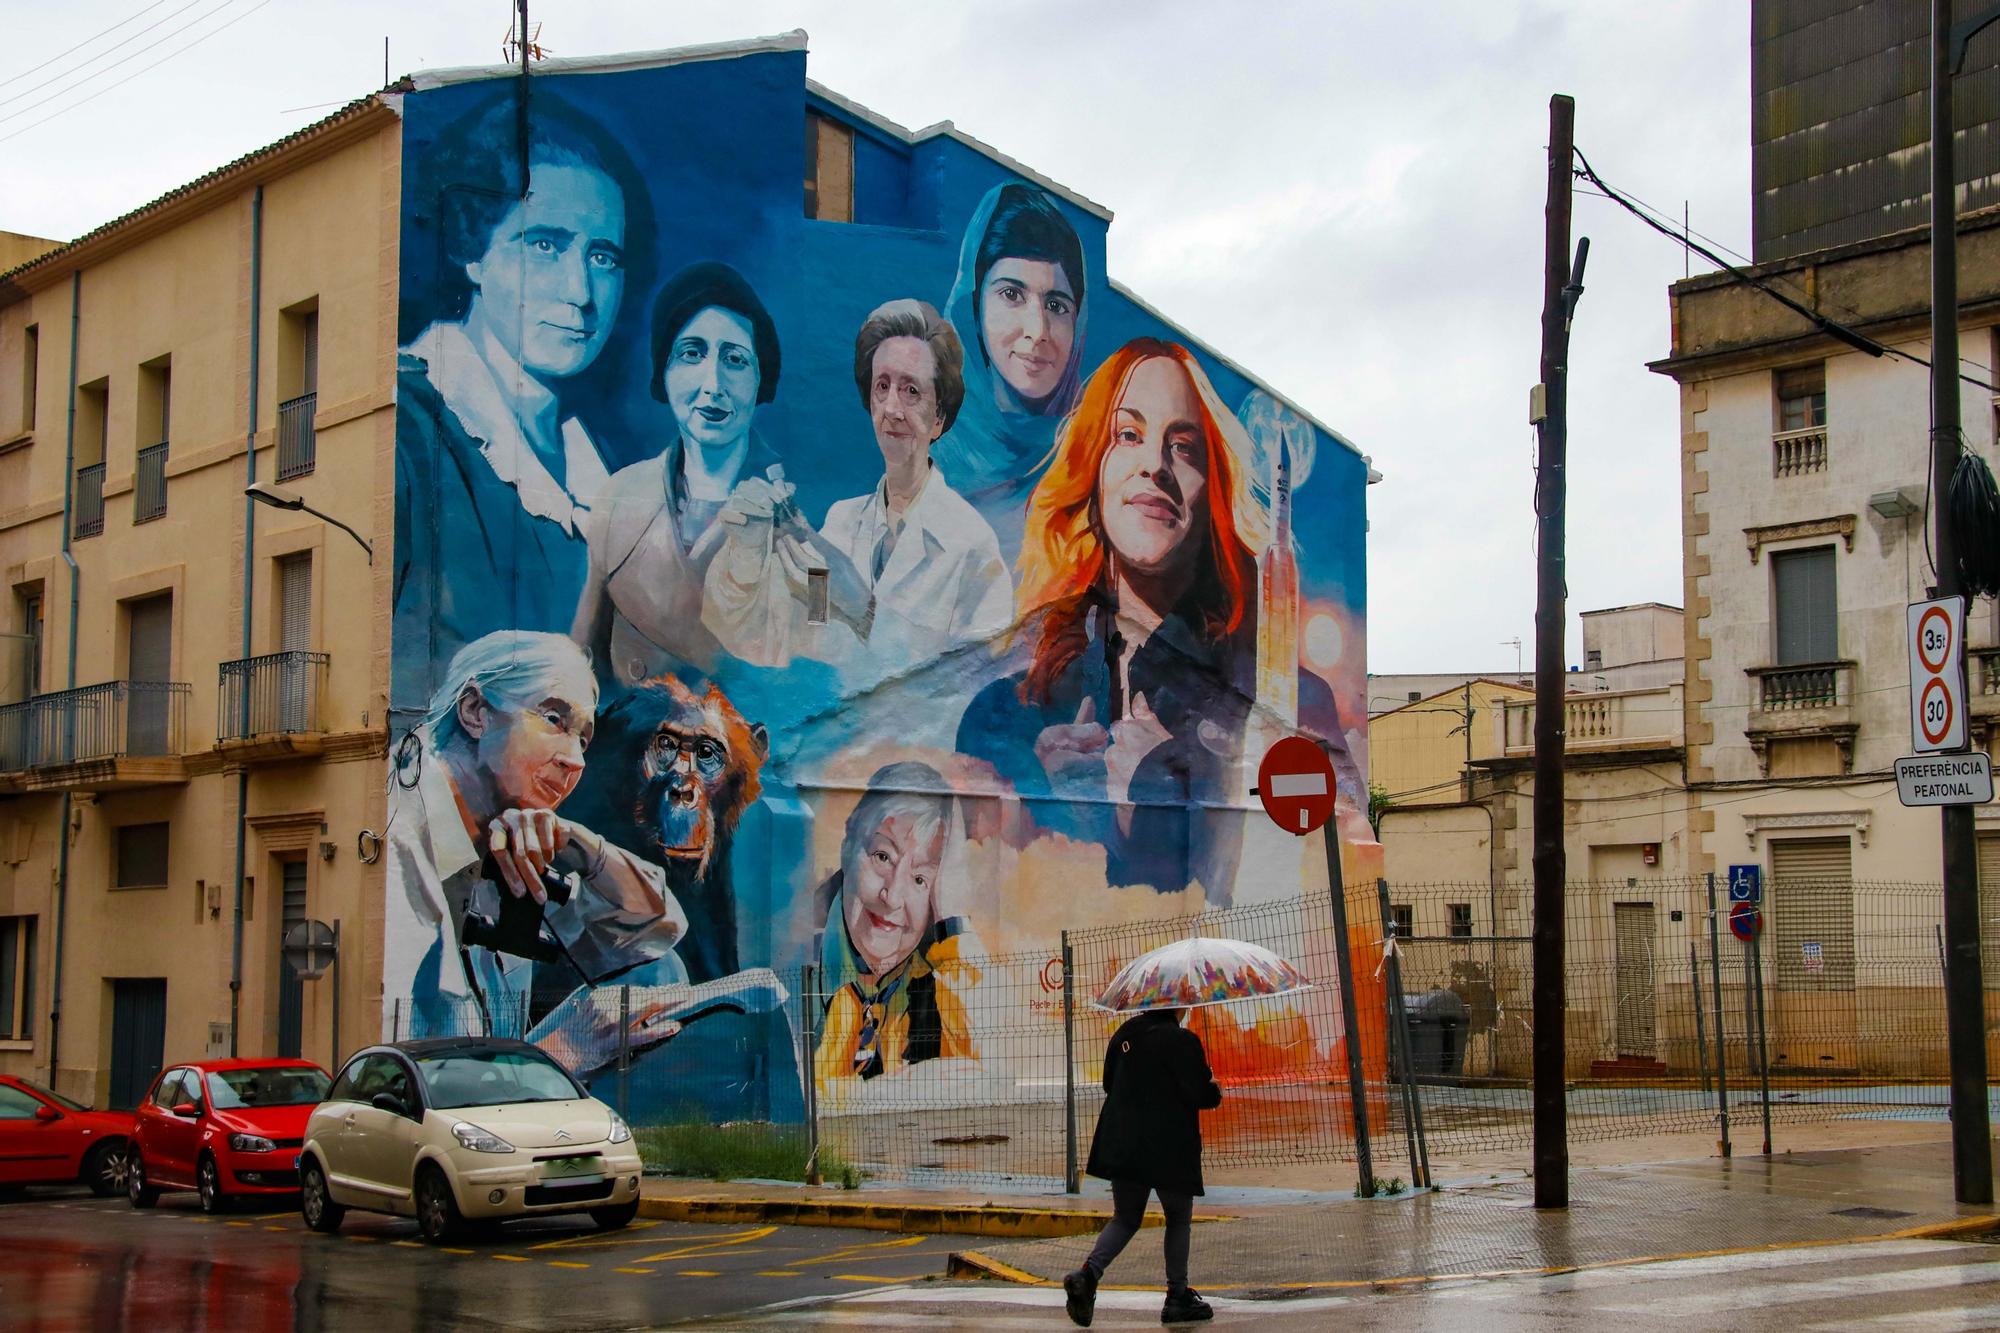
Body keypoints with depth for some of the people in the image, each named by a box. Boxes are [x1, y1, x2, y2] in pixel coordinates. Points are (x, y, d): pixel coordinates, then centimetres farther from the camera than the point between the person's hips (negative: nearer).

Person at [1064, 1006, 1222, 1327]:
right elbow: (1198, 1094, -15)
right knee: (1179, 1219, 13)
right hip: (1169, 1150, -6)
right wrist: (1216, 1092, 6)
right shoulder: (1181, 1041, -15)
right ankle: (1177, 1297, 17)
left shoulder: (1125, 1033, 7)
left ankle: (1088, 1273, -9)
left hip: (1122, 1144, 6)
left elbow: (1109, 1083, 15)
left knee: (1125, 1218, 15)